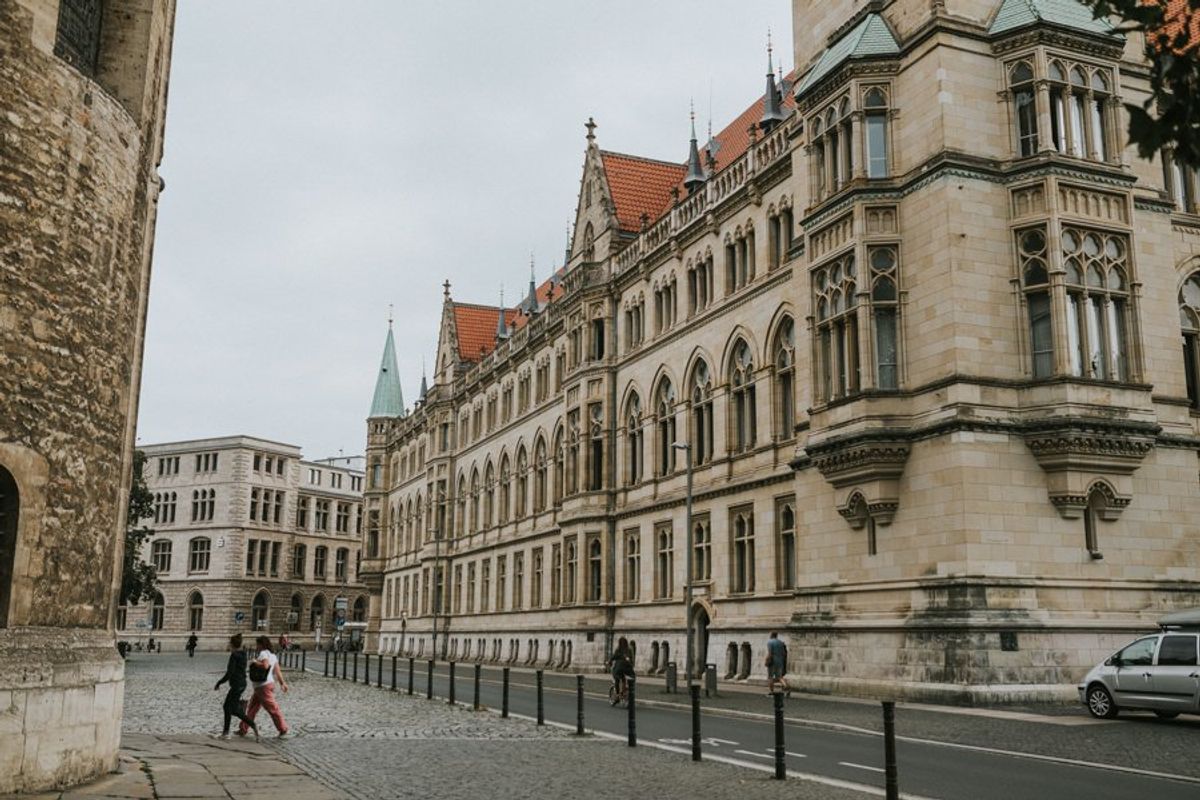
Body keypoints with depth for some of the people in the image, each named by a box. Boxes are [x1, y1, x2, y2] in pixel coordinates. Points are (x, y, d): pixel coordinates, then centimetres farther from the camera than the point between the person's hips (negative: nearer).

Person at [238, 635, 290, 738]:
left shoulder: (263, 653, -15)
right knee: (252, 708, 14)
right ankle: (243, 729, 19)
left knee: (272, 708, -2)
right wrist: (282, 683, 13)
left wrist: (255, 662, -17)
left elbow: (265, 665, -32)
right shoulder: (272, 654, 12)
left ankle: (283, 729, 4)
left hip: (263, 686, -10)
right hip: (260, 687, 10)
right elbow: (277, 670, 12)